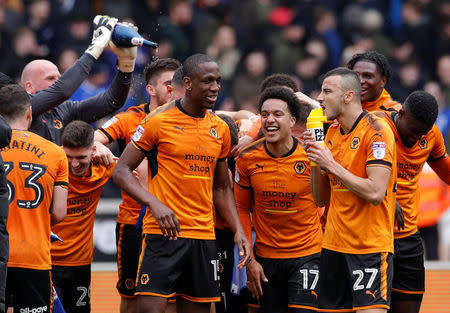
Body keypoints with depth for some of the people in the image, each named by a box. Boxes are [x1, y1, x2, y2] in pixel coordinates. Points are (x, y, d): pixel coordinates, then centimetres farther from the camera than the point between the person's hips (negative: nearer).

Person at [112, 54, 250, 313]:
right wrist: (154, 203, -20)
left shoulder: (220, 129, 12)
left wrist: (238, 230, 8)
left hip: (204, 235, 6)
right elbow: (122, 172, -5)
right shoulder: (158, 121, -5)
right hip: (164, 233, -6)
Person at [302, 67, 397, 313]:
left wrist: (331, 164, -16)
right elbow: (321, 199, 14)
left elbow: (375, 193, -21)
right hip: (334, 246, 8)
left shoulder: (376, 132, -10)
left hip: (370, 246, -7)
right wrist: (315, 161, -1)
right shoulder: (332, 132, 13)